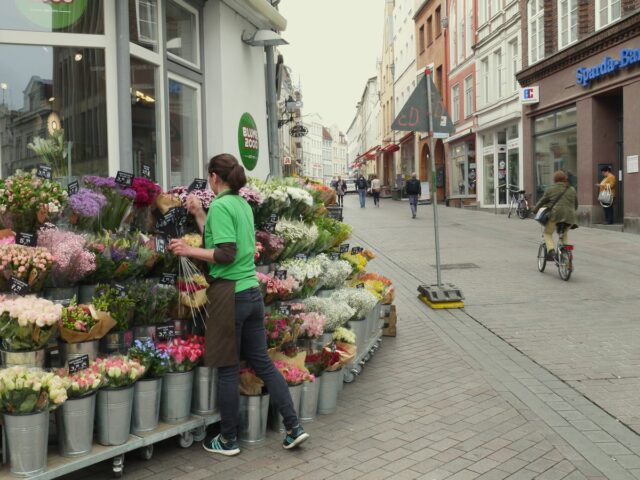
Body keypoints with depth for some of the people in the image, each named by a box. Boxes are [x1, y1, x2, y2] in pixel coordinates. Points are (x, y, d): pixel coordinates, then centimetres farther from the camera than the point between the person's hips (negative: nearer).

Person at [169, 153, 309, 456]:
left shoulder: (220, 206, -11)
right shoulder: (243, 204, 14)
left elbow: (226, 254, -18)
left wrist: (189, 251, -13)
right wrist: (199, 215, 21)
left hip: (229, 293, -8)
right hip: (252, 291, 8)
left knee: (228, 369, 4)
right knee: (262, 361, 15)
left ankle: (228, 440, 19)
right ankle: (294, 427, 17)